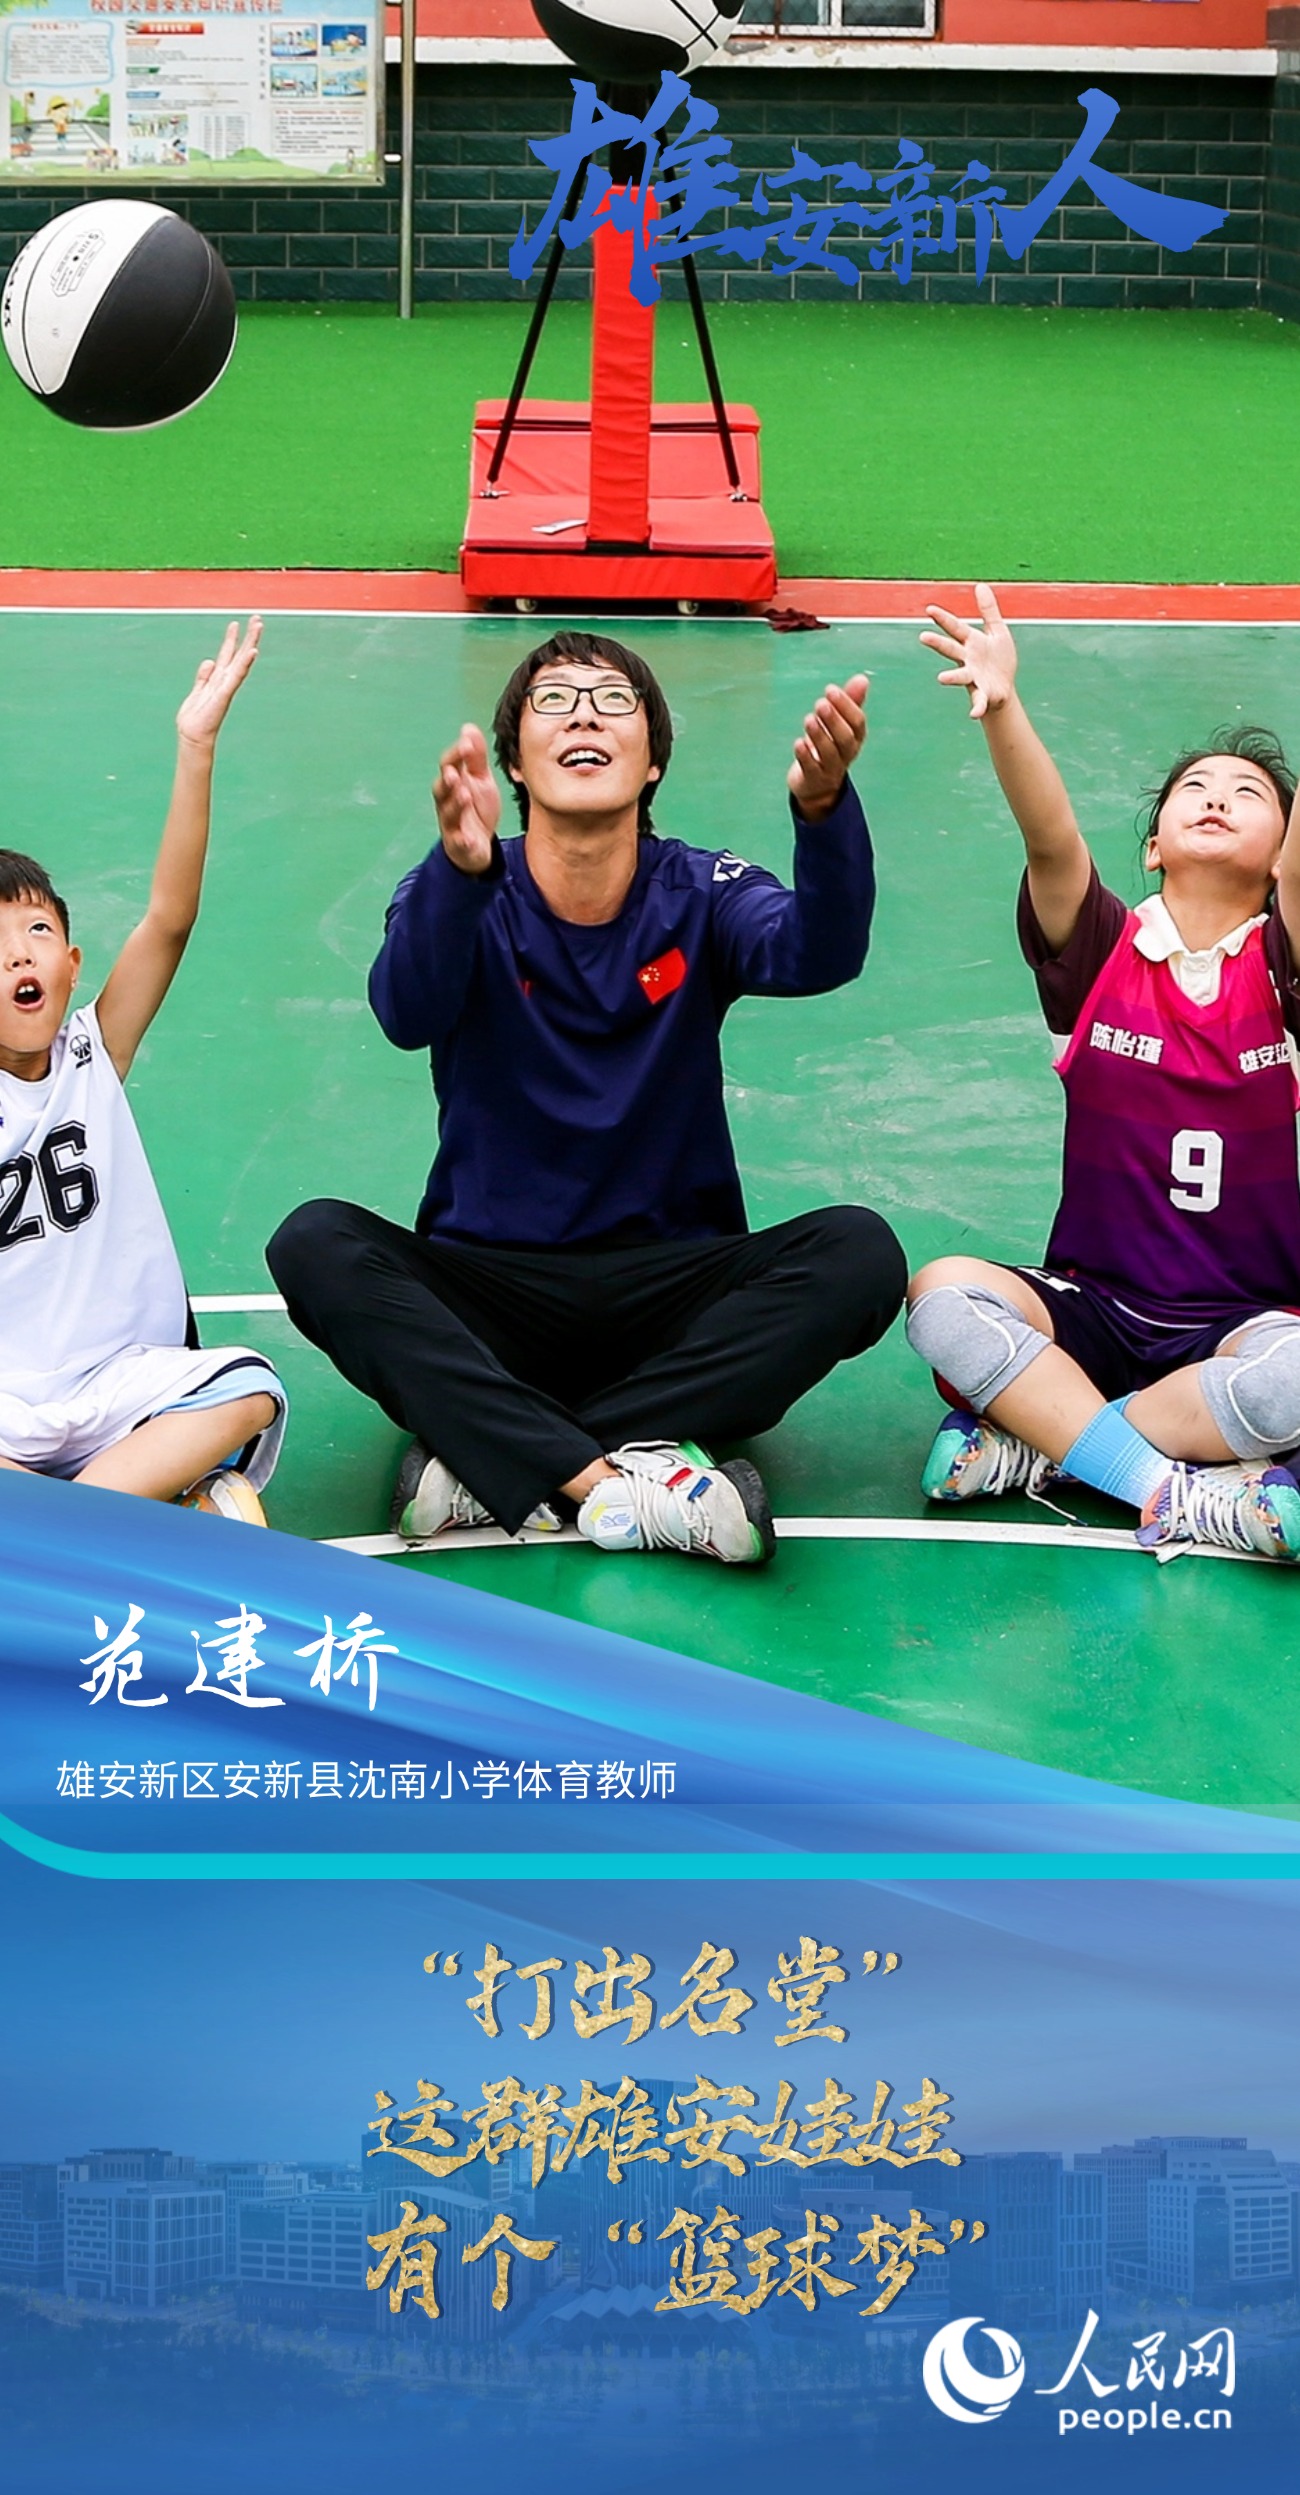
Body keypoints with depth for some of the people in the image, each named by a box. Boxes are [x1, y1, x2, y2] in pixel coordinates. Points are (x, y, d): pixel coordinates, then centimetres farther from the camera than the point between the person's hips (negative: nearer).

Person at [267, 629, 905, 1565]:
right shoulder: (463, 898, -3)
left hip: (672, 1291, 1)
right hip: (490, 1290, -1)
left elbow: (816, 953, -23)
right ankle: (609, 1476, -38)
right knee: (317, 1244, -27)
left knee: (858, 1252, -26)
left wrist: (823, 809, -44)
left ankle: (491, 1463, -31)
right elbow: (409, 1012, -26)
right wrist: (462, 866, -46)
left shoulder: (700, 896, 0)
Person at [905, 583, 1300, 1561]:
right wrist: (1002, 709, -37)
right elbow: (1052, 842, -17)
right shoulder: (1103, 952, 2)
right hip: (1093, 1305, 1)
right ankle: (1172, 1493, -27)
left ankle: (1039, 1434, -17)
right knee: (942, 1293, -29)